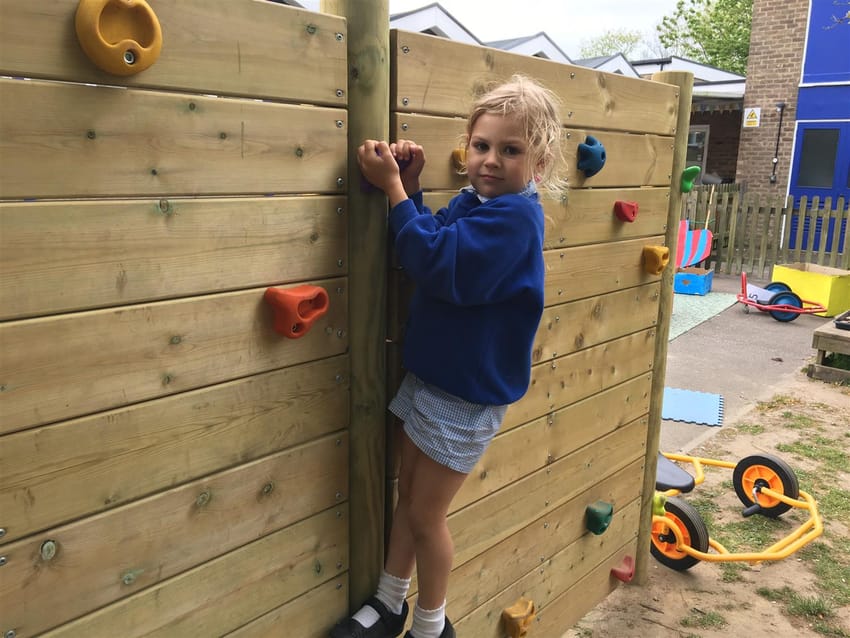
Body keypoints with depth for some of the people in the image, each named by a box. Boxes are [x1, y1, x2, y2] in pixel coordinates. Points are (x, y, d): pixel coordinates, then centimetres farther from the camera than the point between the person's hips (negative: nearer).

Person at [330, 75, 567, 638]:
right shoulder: (471, 201, 4)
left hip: (469, 393, -8)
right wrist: (410, 189, -8)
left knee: (426, 513, 8)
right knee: (408, 493, 20)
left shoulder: (514, 215, -23)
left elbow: (441, 267, -32)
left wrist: (393, 187, -26)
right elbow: (428, 249, 5)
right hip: (431, 374, 8)